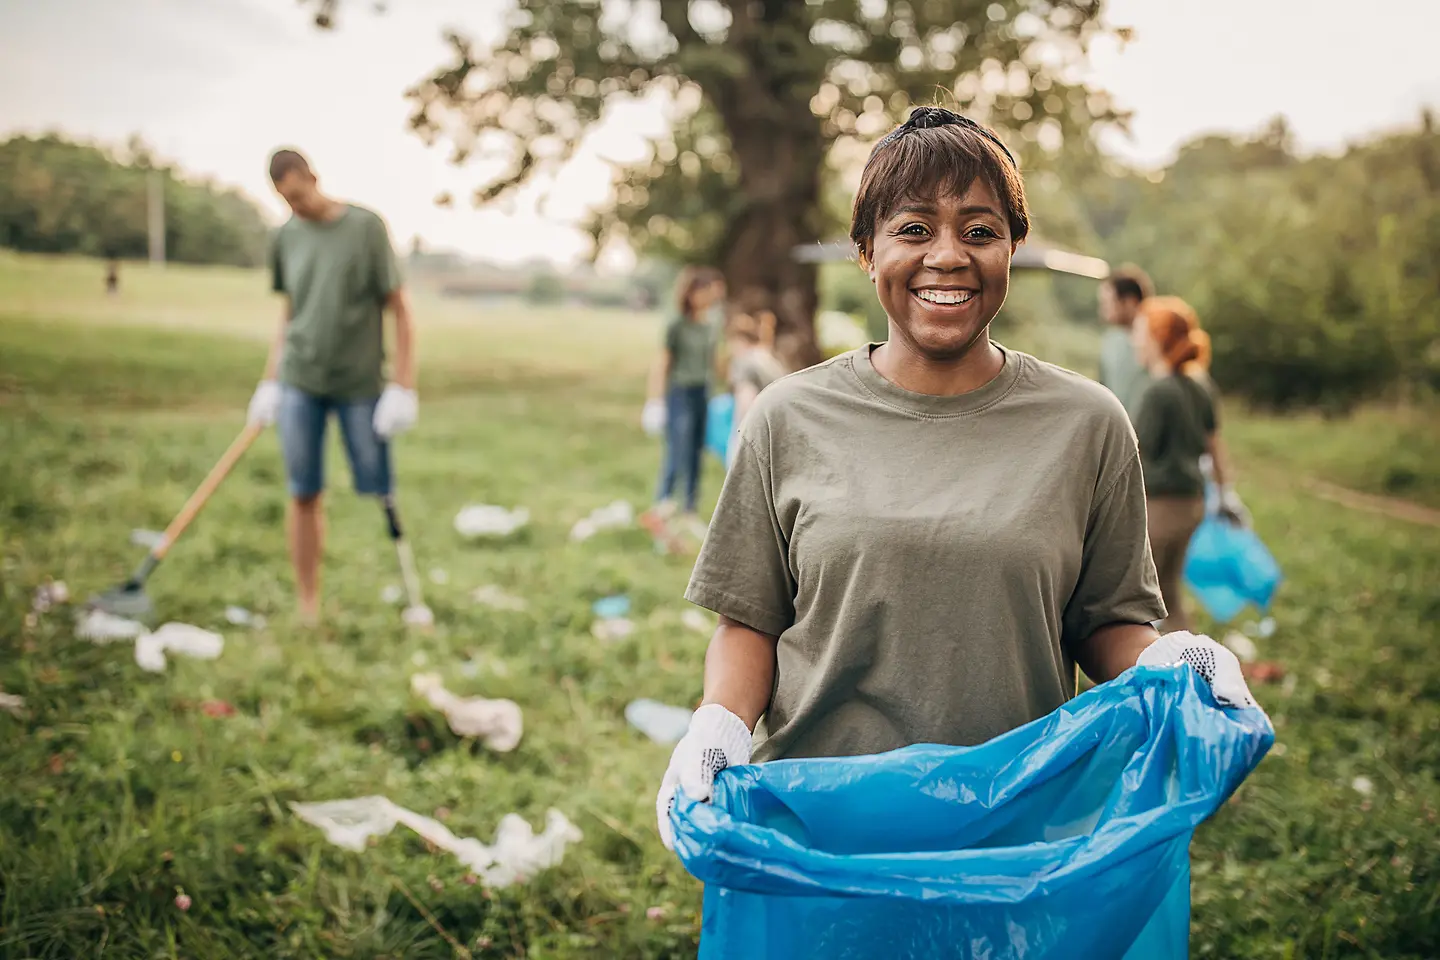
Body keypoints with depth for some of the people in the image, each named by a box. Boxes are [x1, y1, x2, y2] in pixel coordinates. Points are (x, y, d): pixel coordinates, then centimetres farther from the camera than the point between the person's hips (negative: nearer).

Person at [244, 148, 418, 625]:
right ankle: (308, 607, 13)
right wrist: (269, 380, 12)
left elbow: (399, 309, -5)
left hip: (360, 383, -3)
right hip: (300, 383, 3)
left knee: (380, 493, 0)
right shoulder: (286, 237, 8)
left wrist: (403, 386, -10)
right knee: (304, 495, 3)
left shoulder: (366, 227, -5)